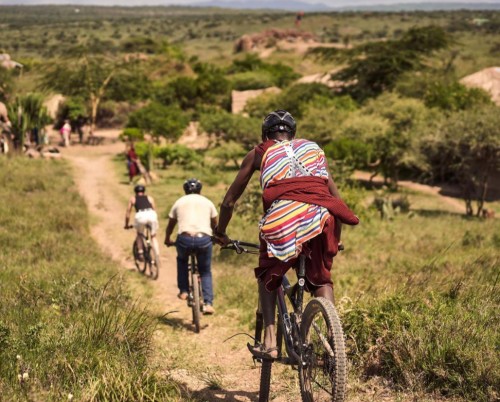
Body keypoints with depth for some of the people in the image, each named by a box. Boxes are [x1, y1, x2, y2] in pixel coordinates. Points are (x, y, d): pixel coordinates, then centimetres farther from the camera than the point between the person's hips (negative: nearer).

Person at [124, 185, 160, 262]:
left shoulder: (132, 199, 28)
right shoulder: (150, 198, 31)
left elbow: (128, 213, 29)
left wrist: (126, 225, 40)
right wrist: (154, 221, 47)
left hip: (140, 215, -1)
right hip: (152, 215, 1)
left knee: (139, 234, 27)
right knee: (153, 236, 20)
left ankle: (141, 253, 14)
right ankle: (157, 256, 8)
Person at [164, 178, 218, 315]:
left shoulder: (179, 202, 20)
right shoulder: (207, 202, 20)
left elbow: (171, 224, 29)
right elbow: (215, 225, 30)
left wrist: (167, 240, 47)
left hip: (184, 238, 0)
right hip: (204, 239, 0)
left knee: (182, 260, 33)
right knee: (205, 272, 19)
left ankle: (183, 291, 24)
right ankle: (208, 303, 5)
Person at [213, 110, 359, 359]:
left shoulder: (260, 153, 27)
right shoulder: (314, 149, 33)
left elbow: (229, 201, 30)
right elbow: (336, 198, 32)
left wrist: (220, 233, 45)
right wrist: (336, 239, 44)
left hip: (282, 215, -1)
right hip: (320, 215, 2)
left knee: (268, 275, 23)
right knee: (321, 278, 23)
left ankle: (269, 341, 10)